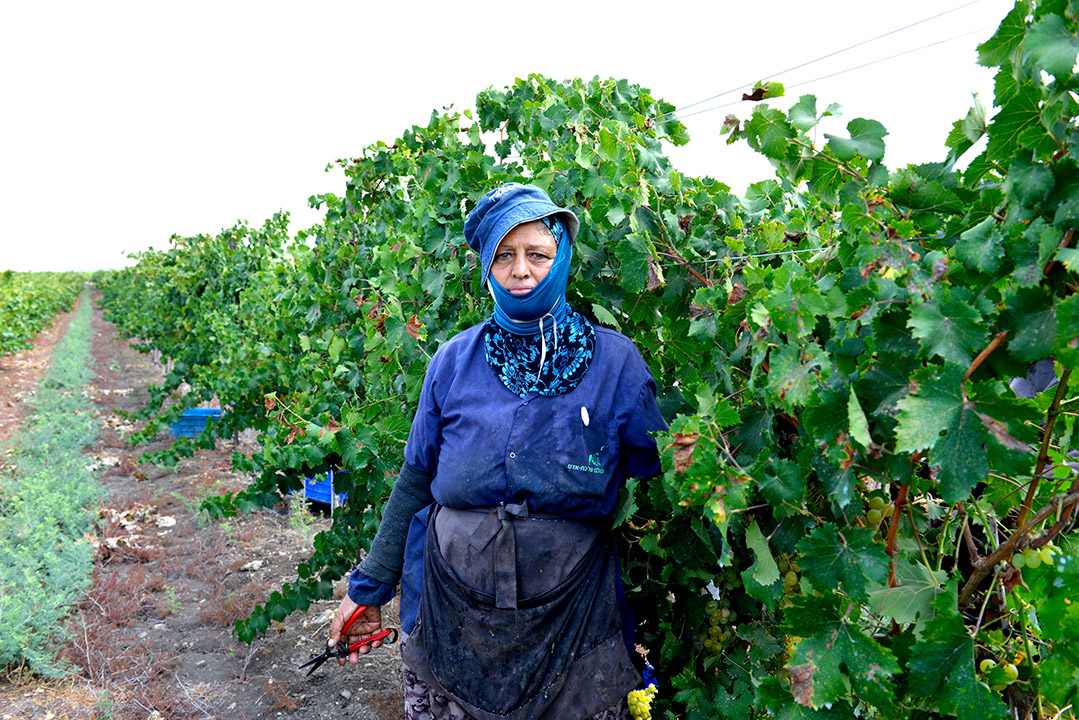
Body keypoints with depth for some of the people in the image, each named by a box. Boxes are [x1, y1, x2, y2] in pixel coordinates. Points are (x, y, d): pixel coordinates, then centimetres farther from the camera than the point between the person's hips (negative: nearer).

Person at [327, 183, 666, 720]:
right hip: (450, 615, 2)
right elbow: (415, 483, 5)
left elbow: (656, 485, -3)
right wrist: (368, 587, 8)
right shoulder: (454, 361, -2)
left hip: (570, 619, -1)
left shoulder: (614, 360, -7)